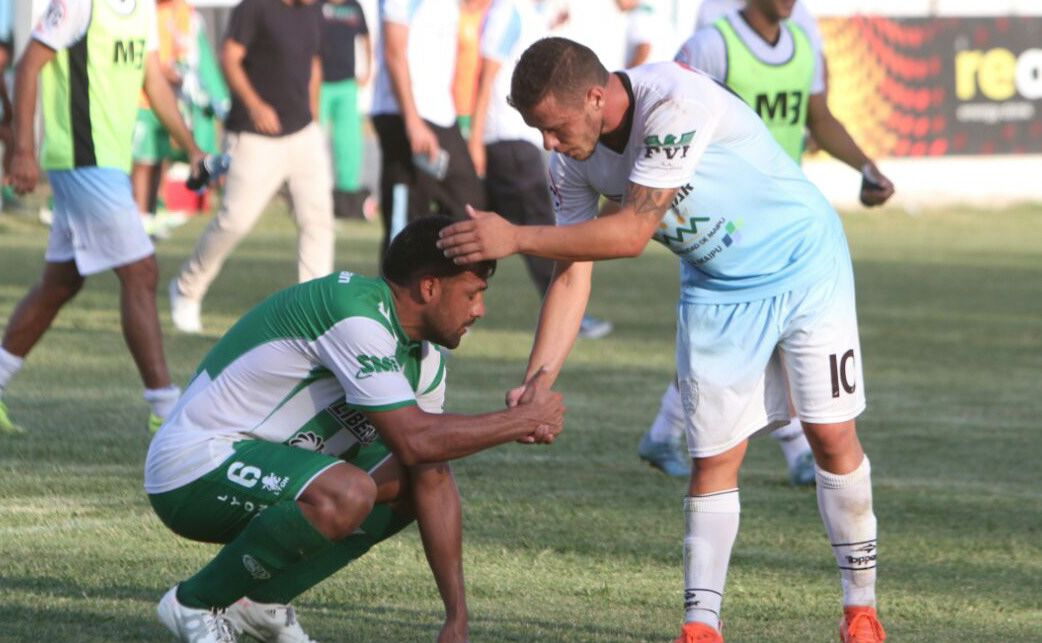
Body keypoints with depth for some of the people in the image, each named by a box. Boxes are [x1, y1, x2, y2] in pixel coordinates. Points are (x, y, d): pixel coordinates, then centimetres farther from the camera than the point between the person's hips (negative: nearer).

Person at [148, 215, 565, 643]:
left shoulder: (424, 357, 7)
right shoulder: (357, 314, -22)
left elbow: (433, 482, 6)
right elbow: (412, 439, -28)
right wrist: (522, 420, -16)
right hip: (193, 469, -10)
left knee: (411, 482, 8)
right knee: (345, 494, -33)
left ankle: (262, 599, 7)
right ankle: (196, 603, -13)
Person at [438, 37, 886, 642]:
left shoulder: (676, 102, -33)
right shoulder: (572, 161, -12)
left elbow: (633, 231, -35)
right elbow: (572, 277, -8)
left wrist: (516, 238, -36)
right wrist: (534, 387, -17)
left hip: (803, 267, -5)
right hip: (716, 290, 5)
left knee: (832, 434, -4)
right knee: (714, 457, -2)